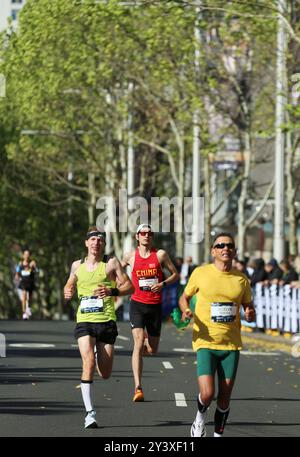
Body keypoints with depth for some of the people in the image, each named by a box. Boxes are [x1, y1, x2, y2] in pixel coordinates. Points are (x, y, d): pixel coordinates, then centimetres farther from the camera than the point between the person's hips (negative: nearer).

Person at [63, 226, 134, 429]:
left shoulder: (111, 262, 0)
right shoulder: (77, 265, 10)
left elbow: (129, 287, -2)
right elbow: (70, 285, 27)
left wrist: (111, 291, -21)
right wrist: (68, 292, 3)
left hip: (106, 321, -1)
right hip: (84, 321, 1)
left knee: (105, 374, 4)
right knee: (88, 363, -19)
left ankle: (101, 357, 43)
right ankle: (90, 412, -17)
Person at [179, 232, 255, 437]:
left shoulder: (241, 279, 5)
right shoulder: (201, 273, -2)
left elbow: (249, 306, 17)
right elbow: (184, 298, 11)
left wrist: (250, 314, -7)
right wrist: (186, 311, -11)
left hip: (231, 344, 3)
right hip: (205, 342, -3)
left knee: (225, 396, 4)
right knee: (207, 394, -16)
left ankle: (218, 435, 22)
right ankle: (200, 418, 17)